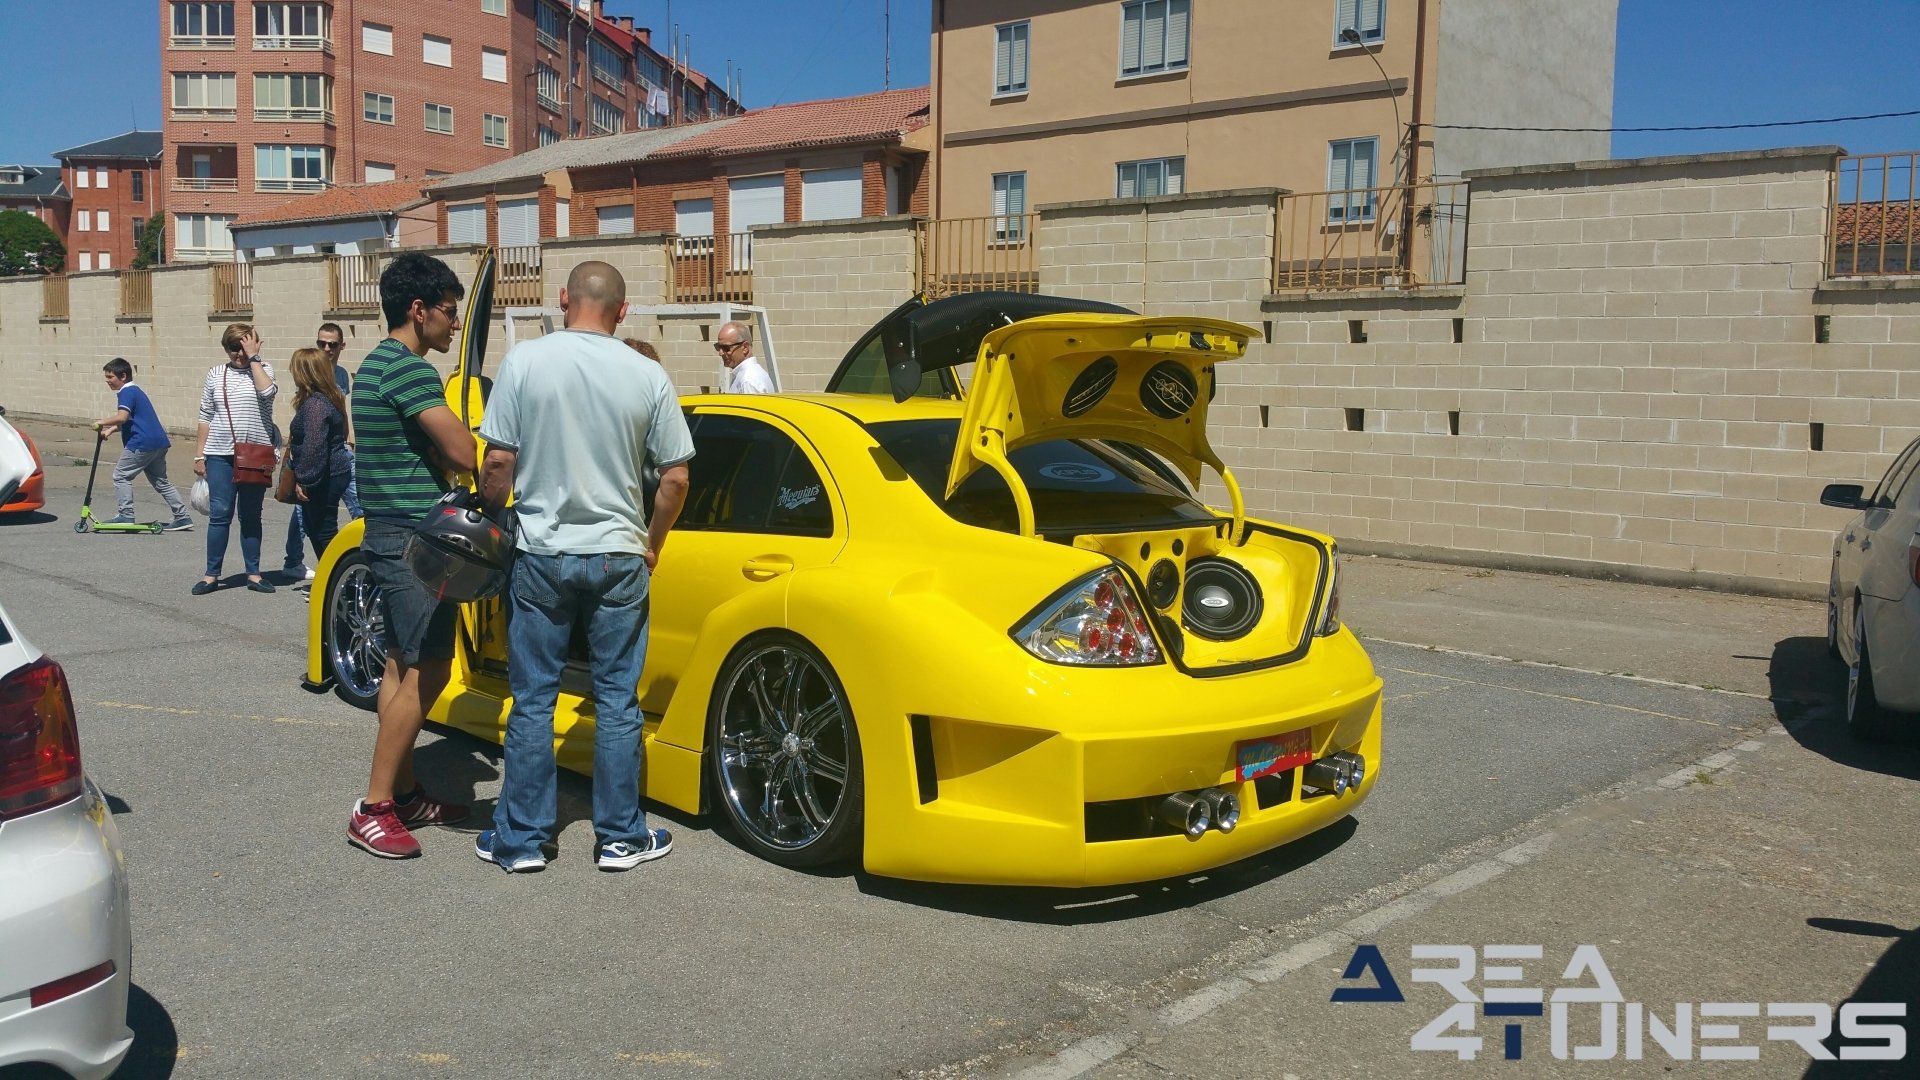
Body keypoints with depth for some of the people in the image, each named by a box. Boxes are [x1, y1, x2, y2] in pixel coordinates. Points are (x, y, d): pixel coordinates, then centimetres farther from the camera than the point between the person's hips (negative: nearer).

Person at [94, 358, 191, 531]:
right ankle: (182, 516, 10)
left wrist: (102, 422, -11)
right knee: (160, 481, 14)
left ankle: (126, 515, -1)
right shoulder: (135, 390, 22)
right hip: (159, 442, 10)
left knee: (121, 475, 0)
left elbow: (122, 417, -24)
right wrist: (110, 430, 14)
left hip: (142, 444, -10)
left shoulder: (126, 392, -9)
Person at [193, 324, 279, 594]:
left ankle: (253, 574, 14)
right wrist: (200, 455, 7)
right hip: (220, 455, 1)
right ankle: (211, 575, 7)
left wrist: (253, 357, -12)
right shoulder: (216, 374, 8)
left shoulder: (262, 369, 5)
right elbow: (206, 417, 10)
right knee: (220, 514, 0)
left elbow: (267, 391, -19)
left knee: (251, 516, 8)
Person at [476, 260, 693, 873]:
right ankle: (621, 838, 17)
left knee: (533, 701, 9)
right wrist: (651, 545, 14)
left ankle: (521, 840, 17)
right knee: (618, 702, 9)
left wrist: (493, 523, 11)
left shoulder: (525, 361, -6)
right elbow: (675, 478, 0)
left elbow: (499, 462, -6)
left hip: (541, 554, 0)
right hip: (618, 557, 1)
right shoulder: (648, 375, -3)